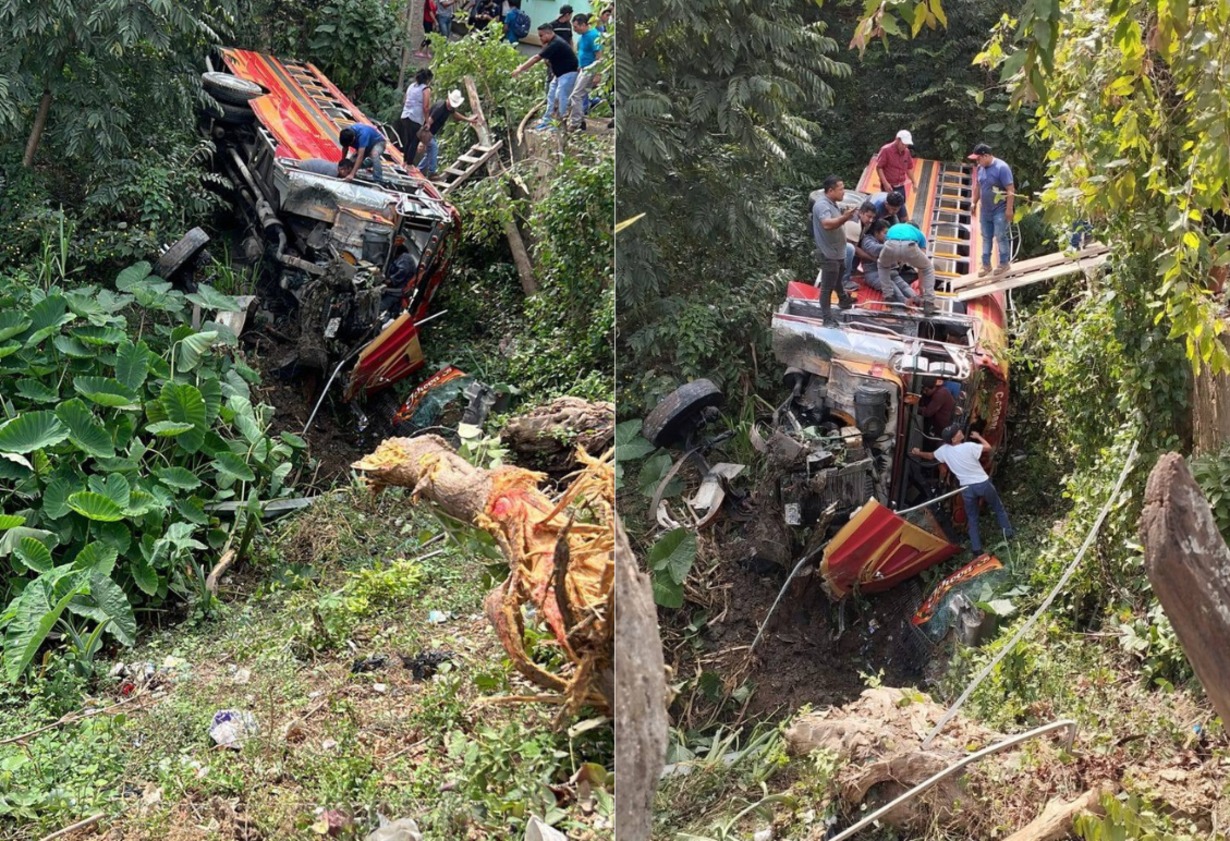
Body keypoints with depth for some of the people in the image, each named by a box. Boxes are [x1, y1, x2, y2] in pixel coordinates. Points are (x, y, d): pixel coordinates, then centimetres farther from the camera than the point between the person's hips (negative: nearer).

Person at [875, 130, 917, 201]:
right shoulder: (886, 150, -11)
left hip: (901, 187, 6)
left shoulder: (906, 152, 8)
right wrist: (885, 183, -19)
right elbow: (878, 167, -12)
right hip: (889, 187, -6)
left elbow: (909, 168, 19)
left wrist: (914, 183, 16)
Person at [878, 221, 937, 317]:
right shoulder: (919, 234, 41)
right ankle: (929, 304, 21)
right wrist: (921, 287, 52)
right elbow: (922, 266, 43)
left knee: (882, 266, 39)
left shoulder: (892, 229, 47)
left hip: (891, 245, 1)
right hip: (909, 247, -1)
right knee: (928, 268, 29)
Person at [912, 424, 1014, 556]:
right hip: (983, 483, -3)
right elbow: (988, 447, -7)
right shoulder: (969, 447, -22)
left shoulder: (944, 450, -6)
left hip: (967, 488, 3)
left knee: (972, 518, 15)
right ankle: (1008, 533, 32)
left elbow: (930, 456, 14)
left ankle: (976, 548, 12)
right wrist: (978, 437, 10)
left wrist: (918, 453, 34)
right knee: (998, 508, 22)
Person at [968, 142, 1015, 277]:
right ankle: (986, 265, 21)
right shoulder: (981, 168, 3)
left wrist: (1009, 209, -21)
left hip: (1000, 211, -7)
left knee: (1000, 237, 1)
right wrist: (974, 202, 17)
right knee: (986, 238, 12)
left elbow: (1010, 190, -20)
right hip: (985, 211, 7)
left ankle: (1005, 263, 16)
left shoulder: (1002, 167, -20)